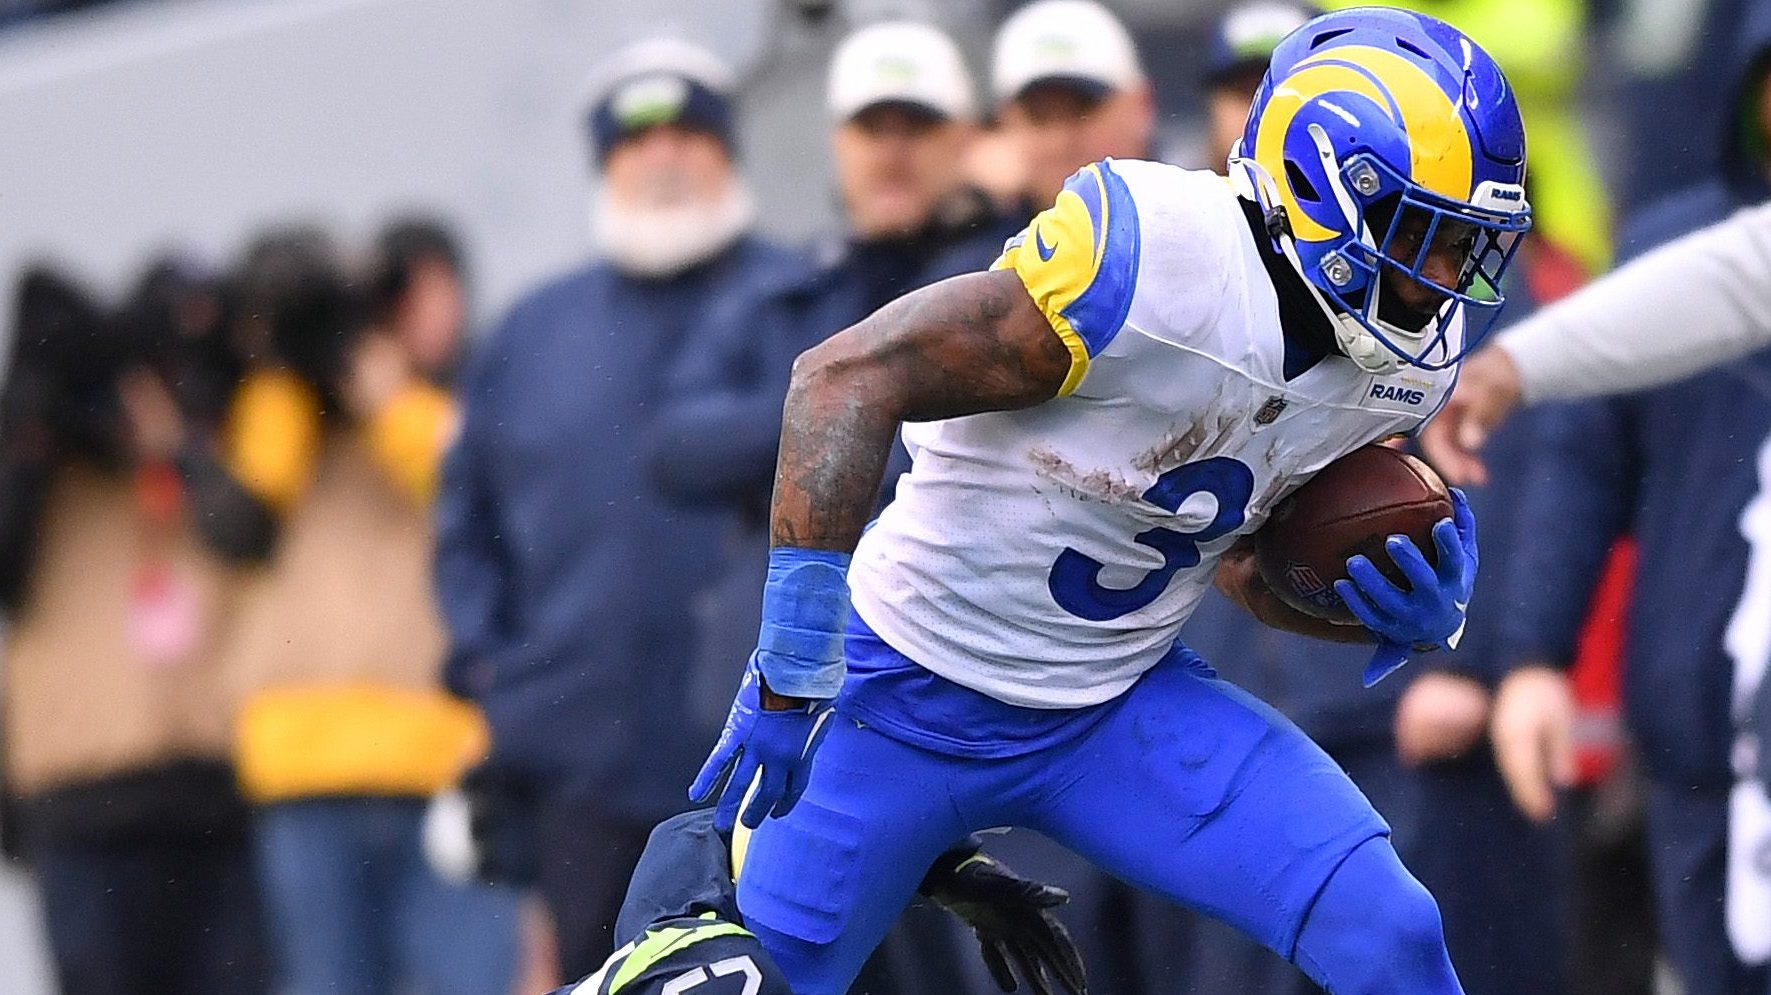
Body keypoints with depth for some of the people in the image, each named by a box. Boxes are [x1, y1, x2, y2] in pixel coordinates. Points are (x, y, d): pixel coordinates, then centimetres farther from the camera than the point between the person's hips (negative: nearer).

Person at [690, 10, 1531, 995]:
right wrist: (794, 671, -27)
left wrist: (1405, 612, -11)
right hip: (915, 689, -5)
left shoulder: (1406, 361, -4)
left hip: (1118, 706, 5)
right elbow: (849, 377, -27)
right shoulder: (1157, 262, -28)